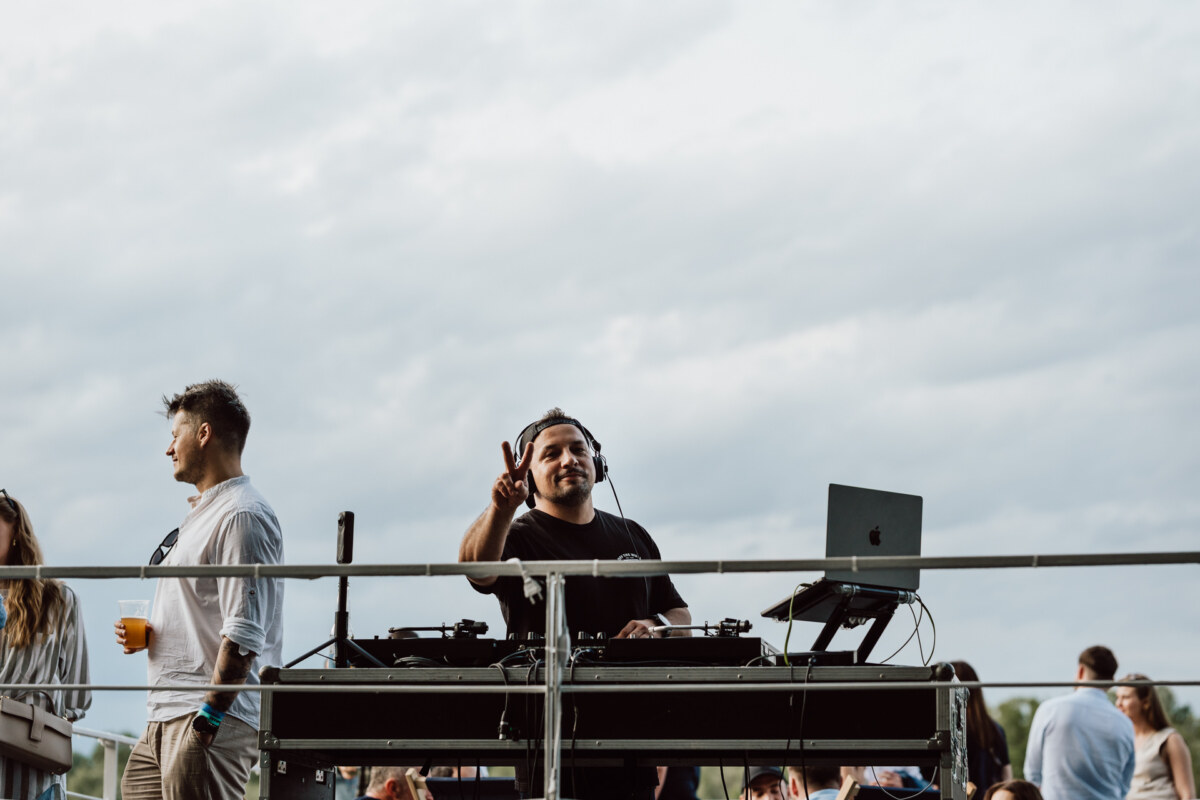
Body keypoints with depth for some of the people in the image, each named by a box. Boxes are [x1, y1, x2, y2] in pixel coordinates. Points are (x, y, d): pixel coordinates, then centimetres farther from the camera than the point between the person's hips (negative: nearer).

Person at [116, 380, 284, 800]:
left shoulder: (242, 517, -11)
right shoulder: (202, 514, 22)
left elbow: (244, 633, -20)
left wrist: (209, 718, -24)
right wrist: (145, 634, 12)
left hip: (216, 720, -10)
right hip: (164, 721, 10)